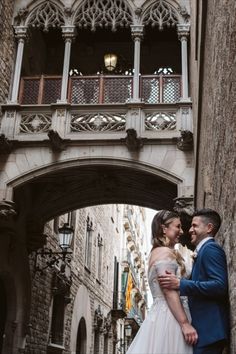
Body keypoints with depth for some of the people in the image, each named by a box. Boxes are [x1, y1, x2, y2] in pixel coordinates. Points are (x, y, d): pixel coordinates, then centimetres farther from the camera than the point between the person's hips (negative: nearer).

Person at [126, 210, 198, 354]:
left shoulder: (157, 251, 19)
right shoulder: (165, 252, -10)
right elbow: (169, 291, -19)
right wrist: (185, 324, -21)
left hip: (160, 315, 10)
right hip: (169, 318, -10)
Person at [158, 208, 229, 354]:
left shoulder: (211, 249, -11)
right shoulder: (205, 250, 18)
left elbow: (220, 286, -23)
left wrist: (180, 284, -23)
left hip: (210, 329, -10)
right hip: (206, 327, 10)